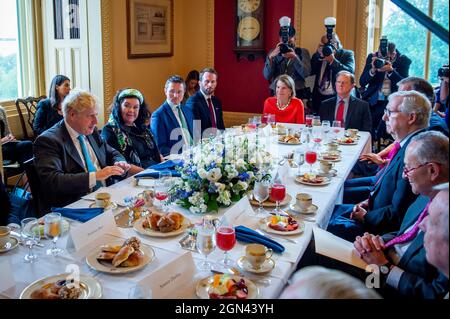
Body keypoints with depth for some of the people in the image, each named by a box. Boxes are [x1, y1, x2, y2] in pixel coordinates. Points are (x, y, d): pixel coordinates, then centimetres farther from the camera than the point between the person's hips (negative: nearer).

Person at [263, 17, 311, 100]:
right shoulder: (273, 53, 10)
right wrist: (271, 57, -18)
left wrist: (295, 57, -20)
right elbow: (267, 76, -3)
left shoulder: (303, 52, 8)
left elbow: (306, 74, -7)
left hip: (297, 94, -1)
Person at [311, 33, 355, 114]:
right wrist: (318, 54, -5)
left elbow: (350, 72, -12)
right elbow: (310, 71, 2)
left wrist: (332, 61, -18)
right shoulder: (320, 56, 15)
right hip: (320, 97, 4)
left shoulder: (347, 54, 5)